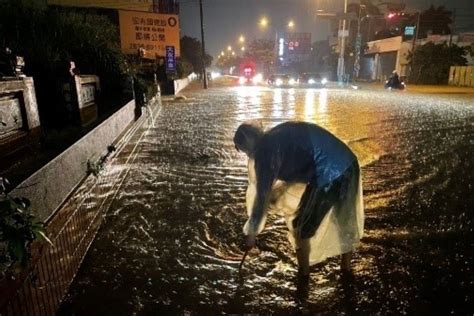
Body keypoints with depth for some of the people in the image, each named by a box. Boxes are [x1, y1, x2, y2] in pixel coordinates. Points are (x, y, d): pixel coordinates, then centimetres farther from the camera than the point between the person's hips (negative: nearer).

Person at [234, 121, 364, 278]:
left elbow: (262, 194, -5)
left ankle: (303, 272, 32)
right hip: (349, 163, 9)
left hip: (328, 175, -9)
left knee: (302, 227, 14)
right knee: (346, 220, 26)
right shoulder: (278, 135, 19)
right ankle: (346, 266, 46)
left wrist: (251, 233, 4)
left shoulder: (264, 150, -6)